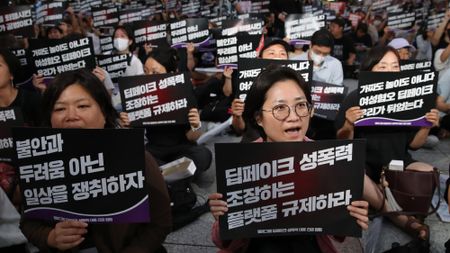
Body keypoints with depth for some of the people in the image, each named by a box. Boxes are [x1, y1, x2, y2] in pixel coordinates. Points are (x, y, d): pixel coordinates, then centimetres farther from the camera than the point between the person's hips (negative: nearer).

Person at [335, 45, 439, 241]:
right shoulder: (355, 98, -7)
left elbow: (413, 144, 8)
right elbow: (343, 144, -5)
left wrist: (427, 126, -11)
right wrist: (348, 125, -26)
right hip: (363, 162, -2)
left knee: (429, 174, -27)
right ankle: (400, 217, -23)